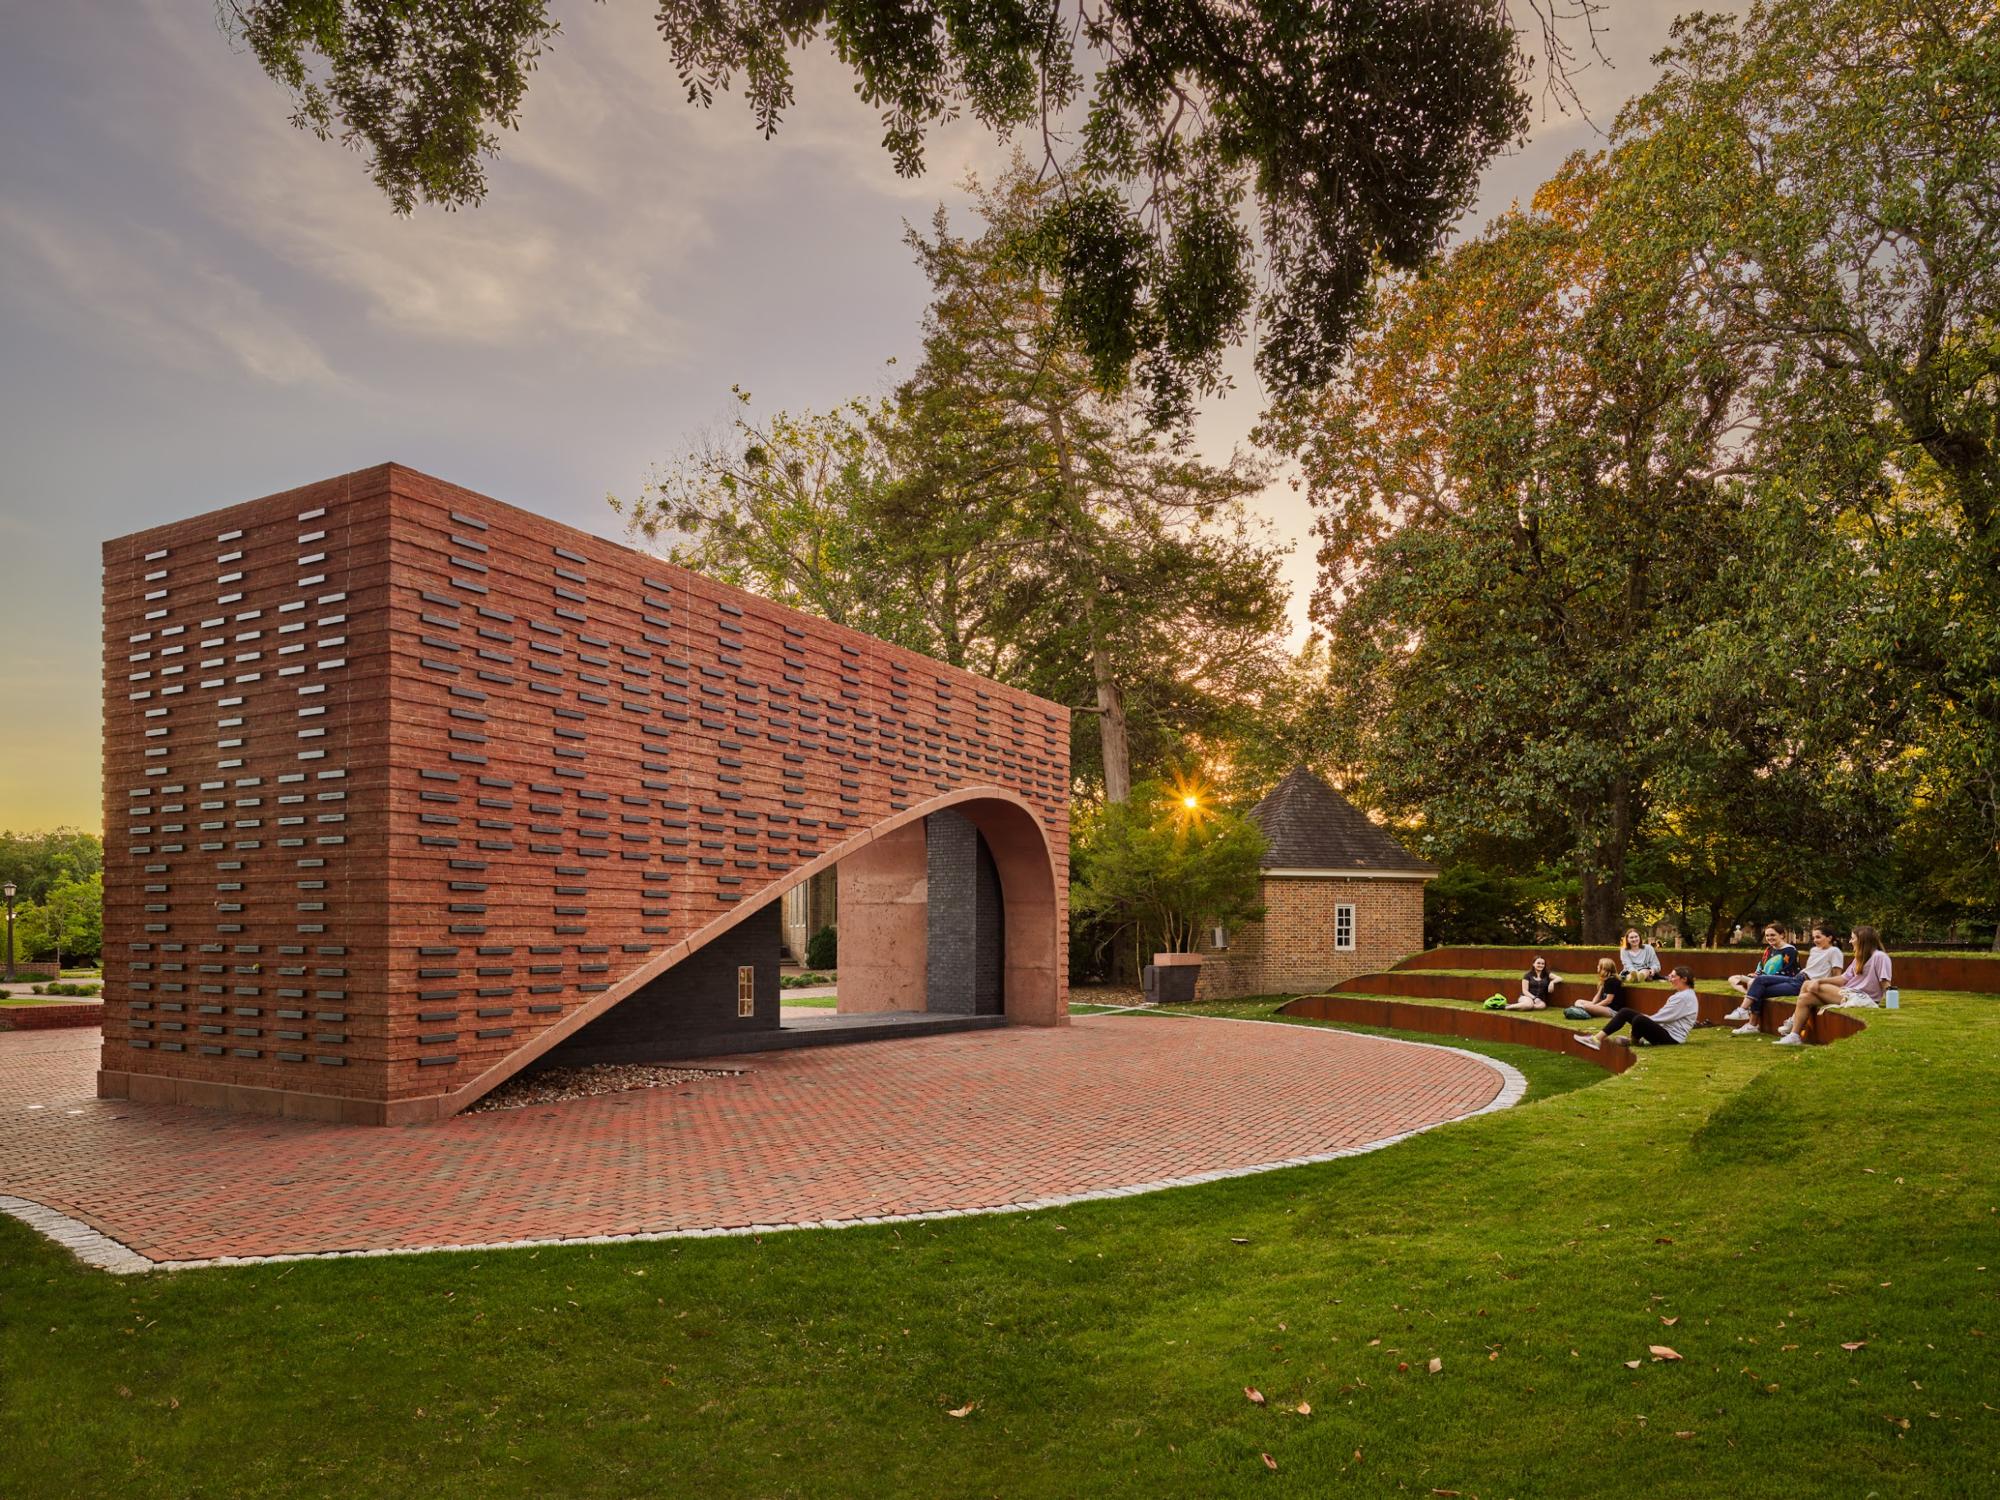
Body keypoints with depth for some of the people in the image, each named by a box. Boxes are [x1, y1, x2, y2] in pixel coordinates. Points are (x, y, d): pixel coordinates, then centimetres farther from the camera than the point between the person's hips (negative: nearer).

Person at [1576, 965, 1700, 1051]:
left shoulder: (1685, 997, -15)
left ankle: (1632, 1041, -2)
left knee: (1639, 1020, -35)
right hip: (1664, 1029, 10)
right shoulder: (1680, 995, 18)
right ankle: (1598, 1038, -13)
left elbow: (1664, 1016, -17)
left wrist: (1645, 1019, -4)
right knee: (1626, 1012, -1)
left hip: (1672, 1037, -10)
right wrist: (1647, 1018, 5)